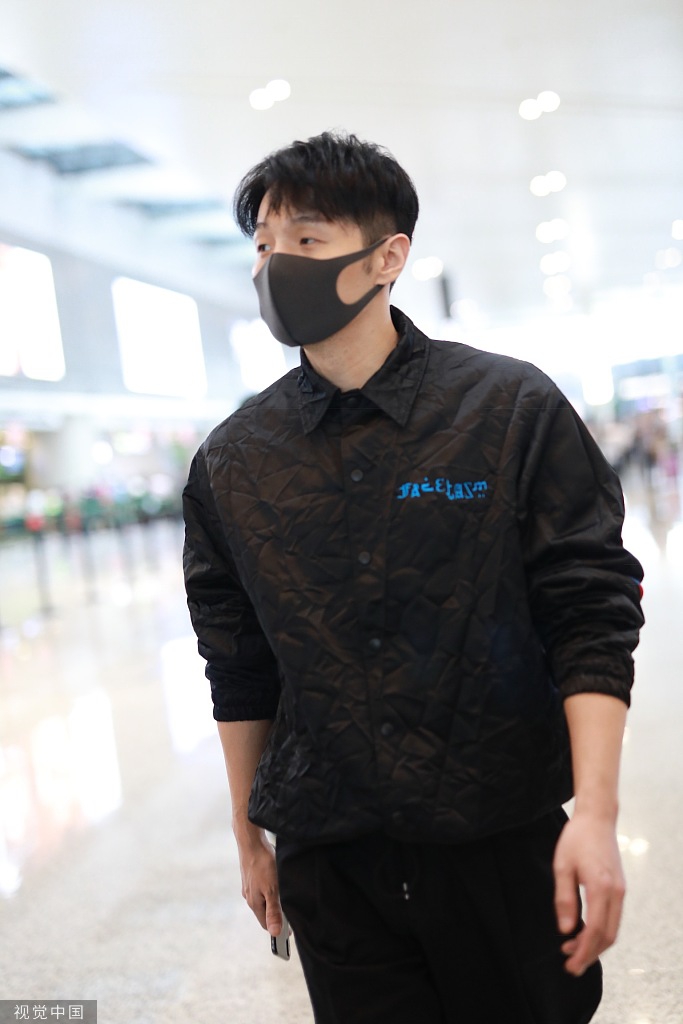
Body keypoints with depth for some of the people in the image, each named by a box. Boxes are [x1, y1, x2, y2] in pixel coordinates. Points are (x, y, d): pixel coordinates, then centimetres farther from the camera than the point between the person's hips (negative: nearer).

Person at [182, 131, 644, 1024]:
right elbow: (240, 673, 8)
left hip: (503, 841, -1)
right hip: (326, 856, 2)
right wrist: (250, 838, 12)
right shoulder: (232, 462, 1)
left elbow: (591, 618, -8)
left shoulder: (512, 408, -6)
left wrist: (596, 815, -15)